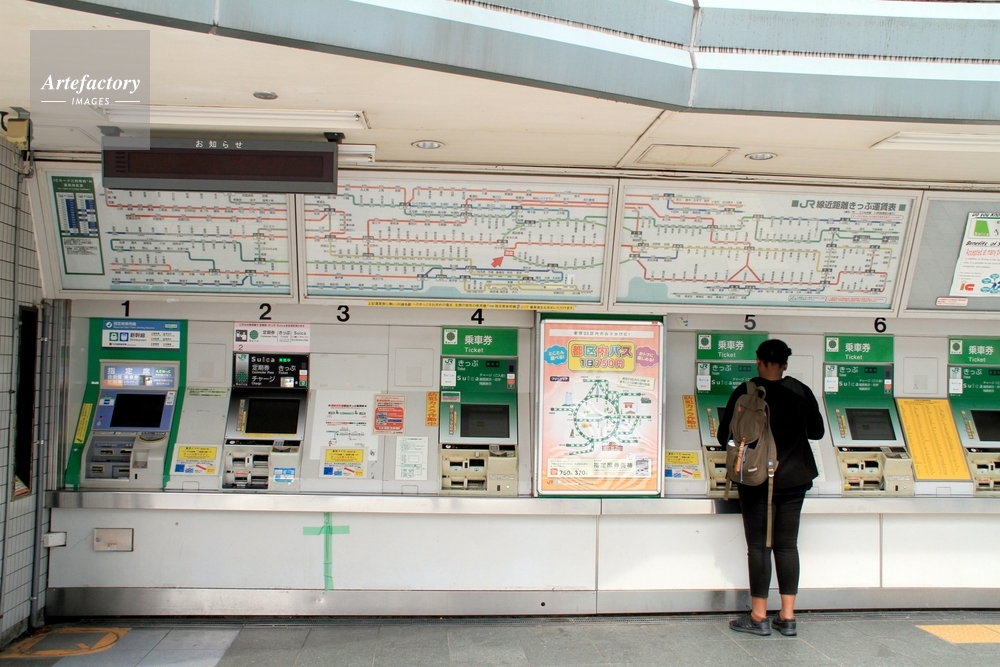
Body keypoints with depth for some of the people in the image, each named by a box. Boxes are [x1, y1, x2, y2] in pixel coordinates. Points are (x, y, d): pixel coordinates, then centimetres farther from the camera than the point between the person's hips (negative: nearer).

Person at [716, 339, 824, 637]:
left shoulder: (745, 392, -9)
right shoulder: (801, 392, 1)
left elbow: (724, 436, -4)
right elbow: (817, 432, 11)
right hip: (794, 478, 3)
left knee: (759, 545, 3)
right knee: (787, 545, 9)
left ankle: (759, 617, 7)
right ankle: (787, 617, 12)